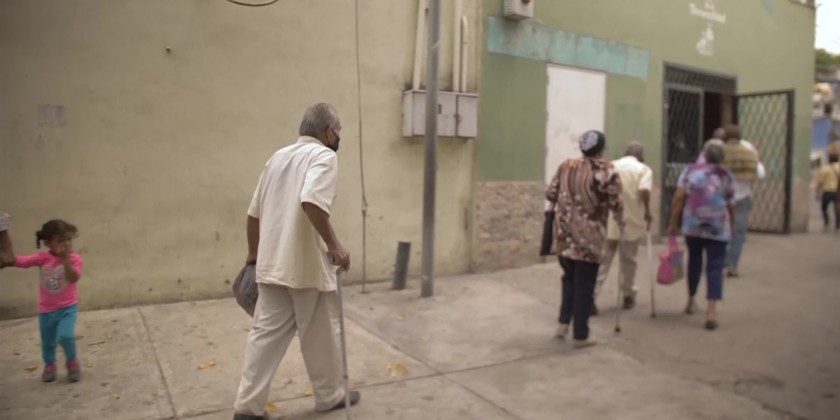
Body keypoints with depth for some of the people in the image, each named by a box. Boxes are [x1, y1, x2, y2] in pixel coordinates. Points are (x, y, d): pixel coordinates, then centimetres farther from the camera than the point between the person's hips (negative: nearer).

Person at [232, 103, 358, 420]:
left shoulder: (278, 156, 15)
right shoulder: (323, 155, -9)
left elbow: (254, 212, 17)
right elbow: (311, 202, -28)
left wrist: (253, 253, 26)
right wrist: (334, 245, -21)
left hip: (271, 264, 7)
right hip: (307, 266, -7)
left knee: (266, 333, 10)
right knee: (320, 334, 10)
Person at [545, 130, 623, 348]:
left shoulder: (565, 166, 5)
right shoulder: (607, 172, -7)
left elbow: (550, 194, 7)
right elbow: (616, 203, -9)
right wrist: (621, 219, 11)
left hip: (564, 234, 4)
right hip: (589, 237, -4)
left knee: (569, 278, 23)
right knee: (584, 285, 5)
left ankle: (563, 323, 19)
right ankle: (581, 336, 13)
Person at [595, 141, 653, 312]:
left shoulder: (611, 166, 9)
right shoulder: (644, 169, 0)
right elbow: (644, 191, -18)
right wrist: (647, 212, -5)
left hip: (608, 221, 2)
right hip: (632, 222, -2)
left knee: (602, 260, 2)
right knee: (628, 260, 12)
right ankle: (628, 296, 25)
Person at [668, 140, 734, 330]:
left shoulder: (690, 170, 2)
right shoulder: (726, 175, 0)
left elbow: (679, 198, -4)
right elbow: (730, 205, 3)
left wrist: (673, 223, 2)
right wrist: (732, 225, 19)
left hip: (692, 226, 2)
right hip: (718, 228, -2)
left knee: (694, 261, 19)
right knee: (715, 267, -1)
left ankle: (691, 301, 32)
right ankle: (711, 311, -9)